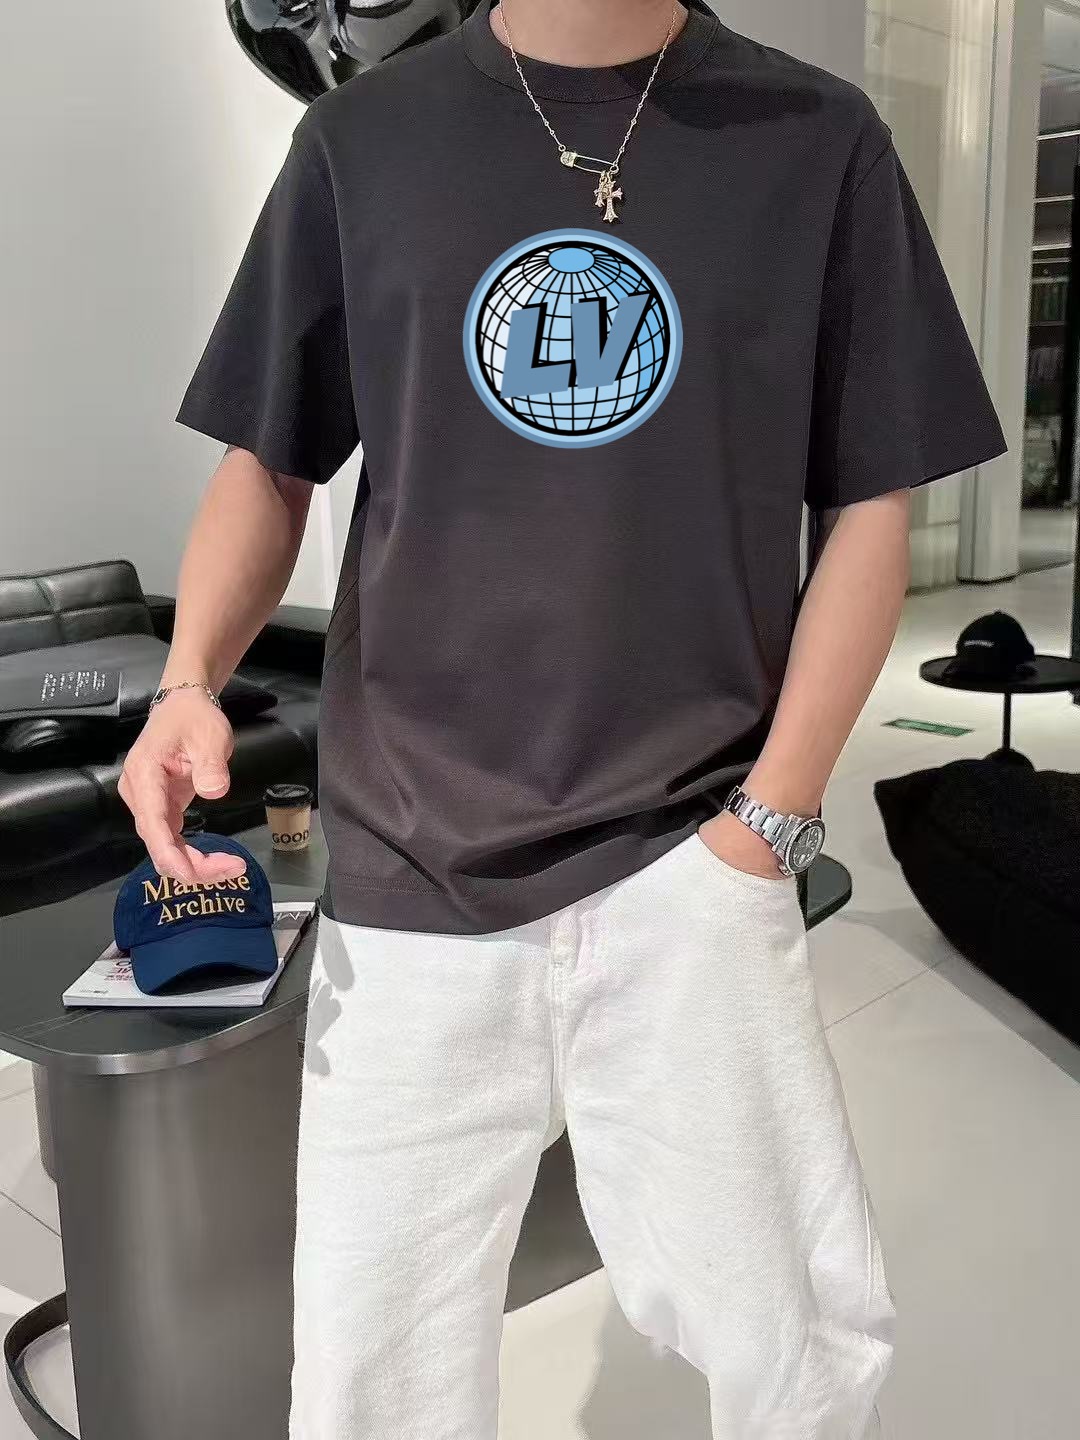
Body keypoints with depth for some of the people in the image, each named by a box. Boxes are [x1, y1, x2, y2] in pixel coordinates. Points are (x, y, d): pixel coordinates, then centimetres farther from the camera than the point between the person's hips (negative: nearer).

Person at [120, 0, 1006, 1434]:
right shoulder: (360, 139, 7)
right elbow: (271, 462, 11)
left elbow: (869, 508, 5)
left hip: (689, 865, 0)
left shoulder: (819, 139, 5)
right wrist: (190, 683, -8)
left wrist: (770, 818, -4)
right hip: (411, 871, 2)